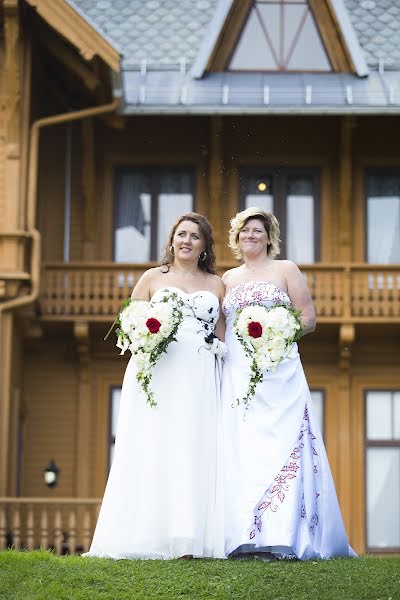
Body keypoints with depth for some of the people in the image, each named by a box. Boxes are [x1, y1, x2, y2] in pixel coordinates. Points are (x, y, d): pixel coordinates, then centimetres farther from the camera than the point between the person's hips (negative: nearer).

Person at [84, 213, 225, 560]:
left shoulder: (216, 284, 16)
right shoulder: (153, 278, 13)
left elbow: (222, 336, 14)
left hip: (199, 381, 1)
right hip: (156, 377, -1)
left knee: (193, 452, -7)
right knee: (151, 450, -7)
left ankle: (186, 540, -9)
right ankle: (147, 536, -7)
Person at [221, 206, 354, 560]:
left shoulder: (286, 270, 8)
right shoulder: (229, 278, 19)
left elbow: (309, 318, 3)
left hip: (277, 369, -4)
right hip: (237, 374, 4)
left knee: (279, 445, -12)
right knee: (240, 449, -2)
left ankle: (282, 536, -15)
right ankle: (245, 537, -2)